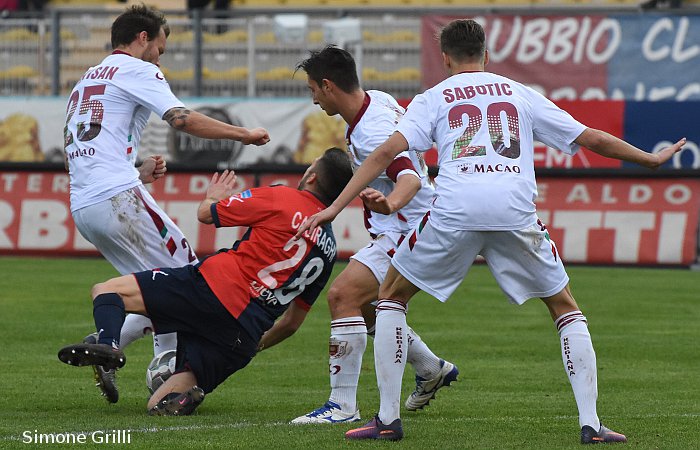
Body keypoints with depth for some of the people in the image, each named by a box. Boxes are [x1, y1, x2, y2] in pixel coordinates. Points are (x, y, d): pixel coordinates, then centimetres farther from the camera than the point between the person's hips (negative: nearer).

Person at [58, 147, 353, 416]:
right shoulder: (327, 248, 21)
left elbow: (205, 214, 13)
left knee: (106, 291, -3)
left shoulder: (281, 198, 4)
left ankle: (108, 344, -33)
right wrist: (254, 345, 43)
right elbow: (292, 323, 26)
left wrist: (212, 197, 37)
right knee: (157, 405, 13)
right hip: (245, 336, 6)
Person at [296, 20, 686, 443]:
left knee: (392, 296, 19)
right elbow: (593, 139, 24)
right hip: (517, 209, 1)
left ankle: (388, 418, 13)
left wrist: (334, 207, 1)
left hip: (455, 211, -1)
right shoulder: (521, 94, 23)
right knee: (566, 308, 18)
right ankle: (591, 423, 6)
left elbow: (388, 151, 4)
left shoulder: (433, 99, 18)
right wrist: (651, 159, 38)